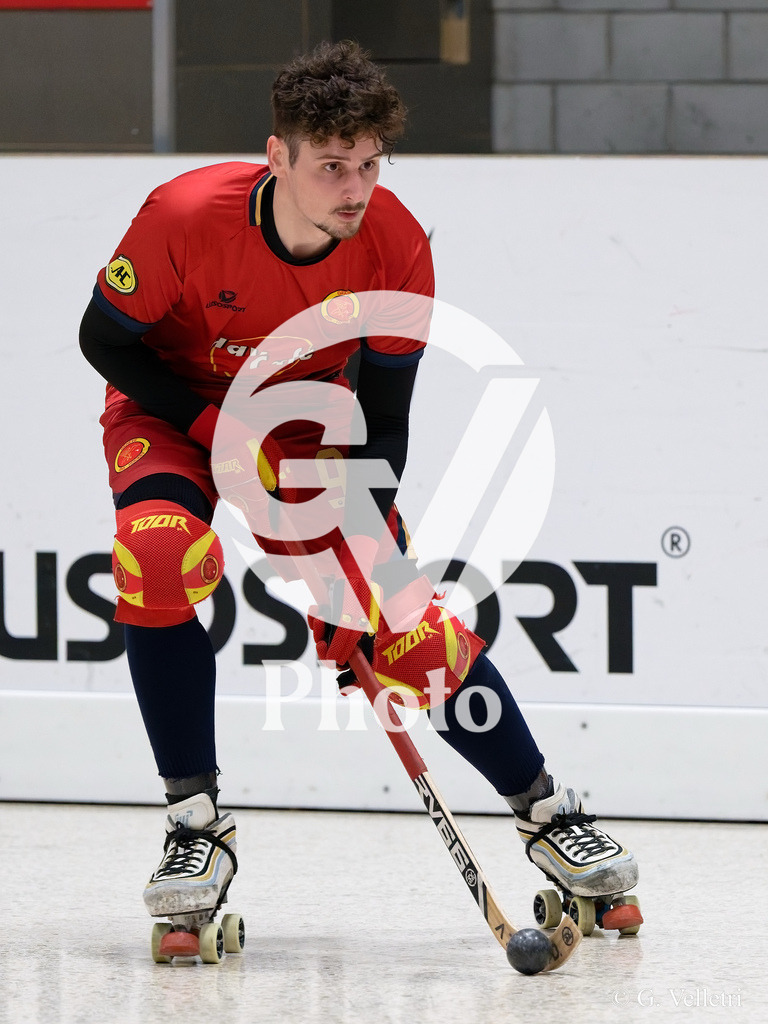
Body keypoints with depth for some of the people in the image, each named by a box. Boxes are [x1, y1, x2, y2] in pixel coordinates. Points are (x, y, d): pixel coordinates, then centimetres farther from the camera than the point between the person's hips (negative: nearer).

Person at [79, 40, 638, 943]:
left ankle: (545, 813, 11)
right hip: (170, 413, -2)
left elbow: (383, 422, -16)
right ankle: (195, 822, -20)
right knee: (160, 553, -33)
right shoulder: (187, 217, -31)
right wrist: (221, 427, -24)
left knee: (411, 625, -10)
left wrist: (360, 566, -25)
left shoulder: (396, 248, -23)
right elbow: (103, 339, -15)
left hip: (308, 429, 2)